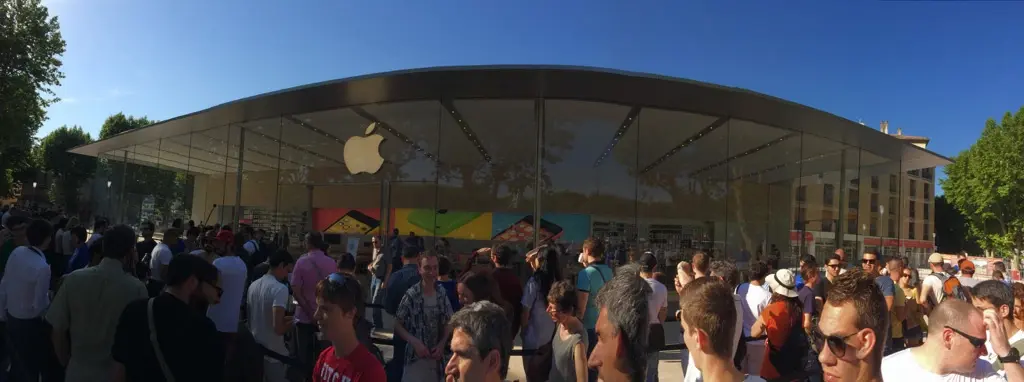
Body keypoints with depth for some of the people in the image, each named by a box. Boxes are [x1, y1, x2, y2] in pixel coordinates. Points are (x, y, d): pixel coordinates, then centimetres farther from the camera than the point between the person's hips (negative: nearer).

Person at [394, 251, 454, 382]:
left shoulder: (442, 295, 1)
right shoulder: (411, 295, -12)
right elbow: (397, 325, -6)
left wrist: (441, 344, -3)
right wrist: (415, 342, -15)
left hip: (436, 356, 4)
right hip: (415, 357, -4)